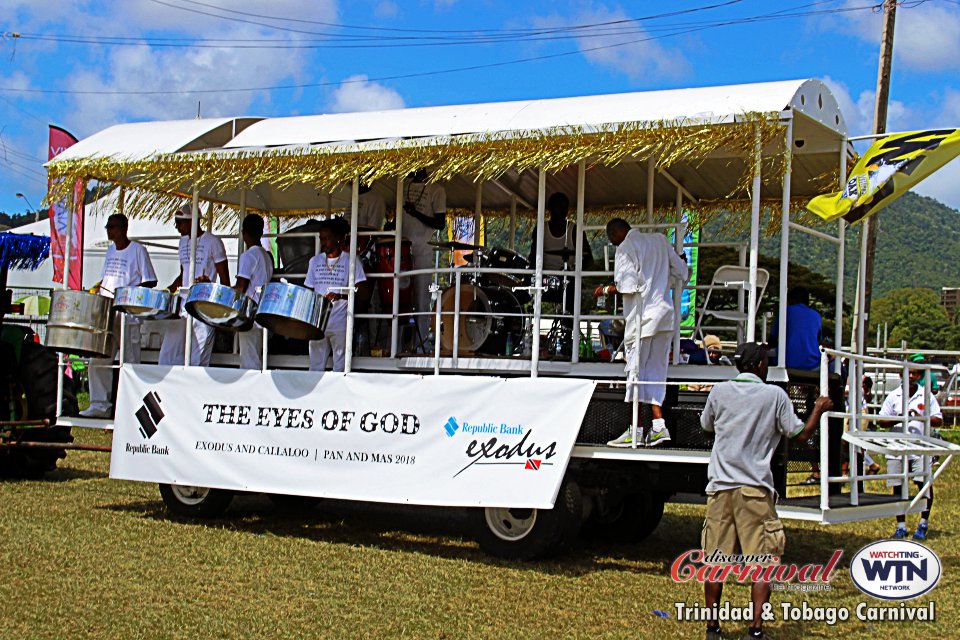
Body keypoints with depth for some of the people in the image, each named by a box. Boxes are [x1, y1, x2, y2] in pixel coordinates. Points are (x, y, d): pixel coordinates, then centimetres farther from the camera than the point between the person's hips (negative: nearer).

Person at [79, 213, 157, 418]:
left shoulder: (137, 250, -4)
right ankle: (100, 405, 12)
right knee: (99, 360, 5)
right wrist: (98, 288, 7)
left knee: (130, 361, -3)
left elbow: (150, 281, -6)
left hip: (128, 312, -7)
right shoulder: (110, 250, 17)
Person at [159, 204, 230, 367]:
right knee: (168, 356, 3)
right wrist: (167, 291, 12)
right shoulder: (183, 242, 16)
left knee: (198, 360, -7)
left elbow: (224, 278, -4)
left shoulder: (212, 242, -4)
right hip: (182, 304, 7)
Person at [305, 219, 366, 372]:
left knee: (340, 369, -3)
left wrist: (340, 296, -22)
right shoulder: (315, 261, 13)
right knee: (315, 367, 6)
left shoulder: (350, 261, 0)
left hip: (341, 325, -4)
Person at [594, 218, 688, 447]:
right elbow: (681, 274, 15)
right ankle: (658, 425, 2)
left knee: (635, 370, 0)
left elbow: (627, 286, -16)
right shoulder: (660, 240, 13)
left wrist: (605, 290, 0)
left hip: (642, 316, -7)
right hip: (665, 314, 7)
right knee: (655, 371, 10)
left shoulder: (626, 248, -7)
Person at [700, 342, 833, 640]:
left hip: (720, 486, 3)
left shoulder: (719, 391, 5)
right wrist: (819, 409, 20)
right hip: (755, 490, -3)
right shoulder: (775, 395, -2)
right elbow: (801, 435, 4)